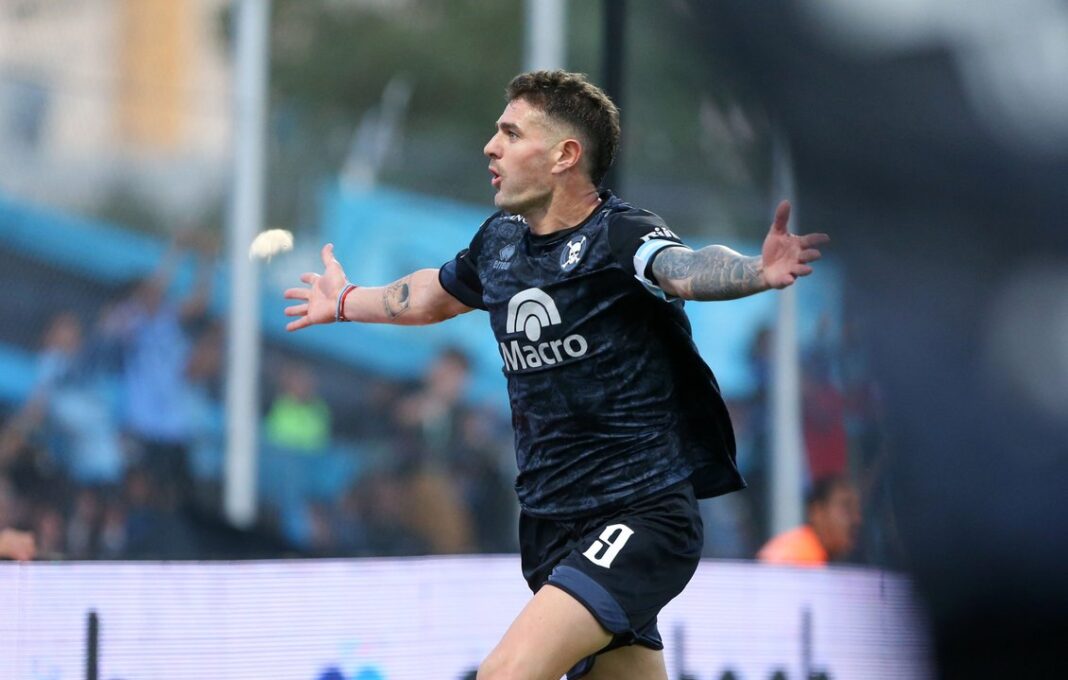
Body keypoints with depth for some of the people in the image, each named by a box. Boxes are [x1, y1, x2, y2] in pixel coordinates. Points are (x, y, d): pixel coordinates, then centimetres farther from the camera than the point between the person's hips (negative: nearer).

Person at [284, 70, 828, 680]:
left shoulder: (619, 236, -14)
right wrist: (347, 303, 49)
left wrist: (759, 272, -58)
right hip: (551, 523, 8)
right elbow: (439, 294, 31)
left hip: (642, 513, -8)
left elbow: (685, 269, -36)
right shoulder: (500, 241, 9)